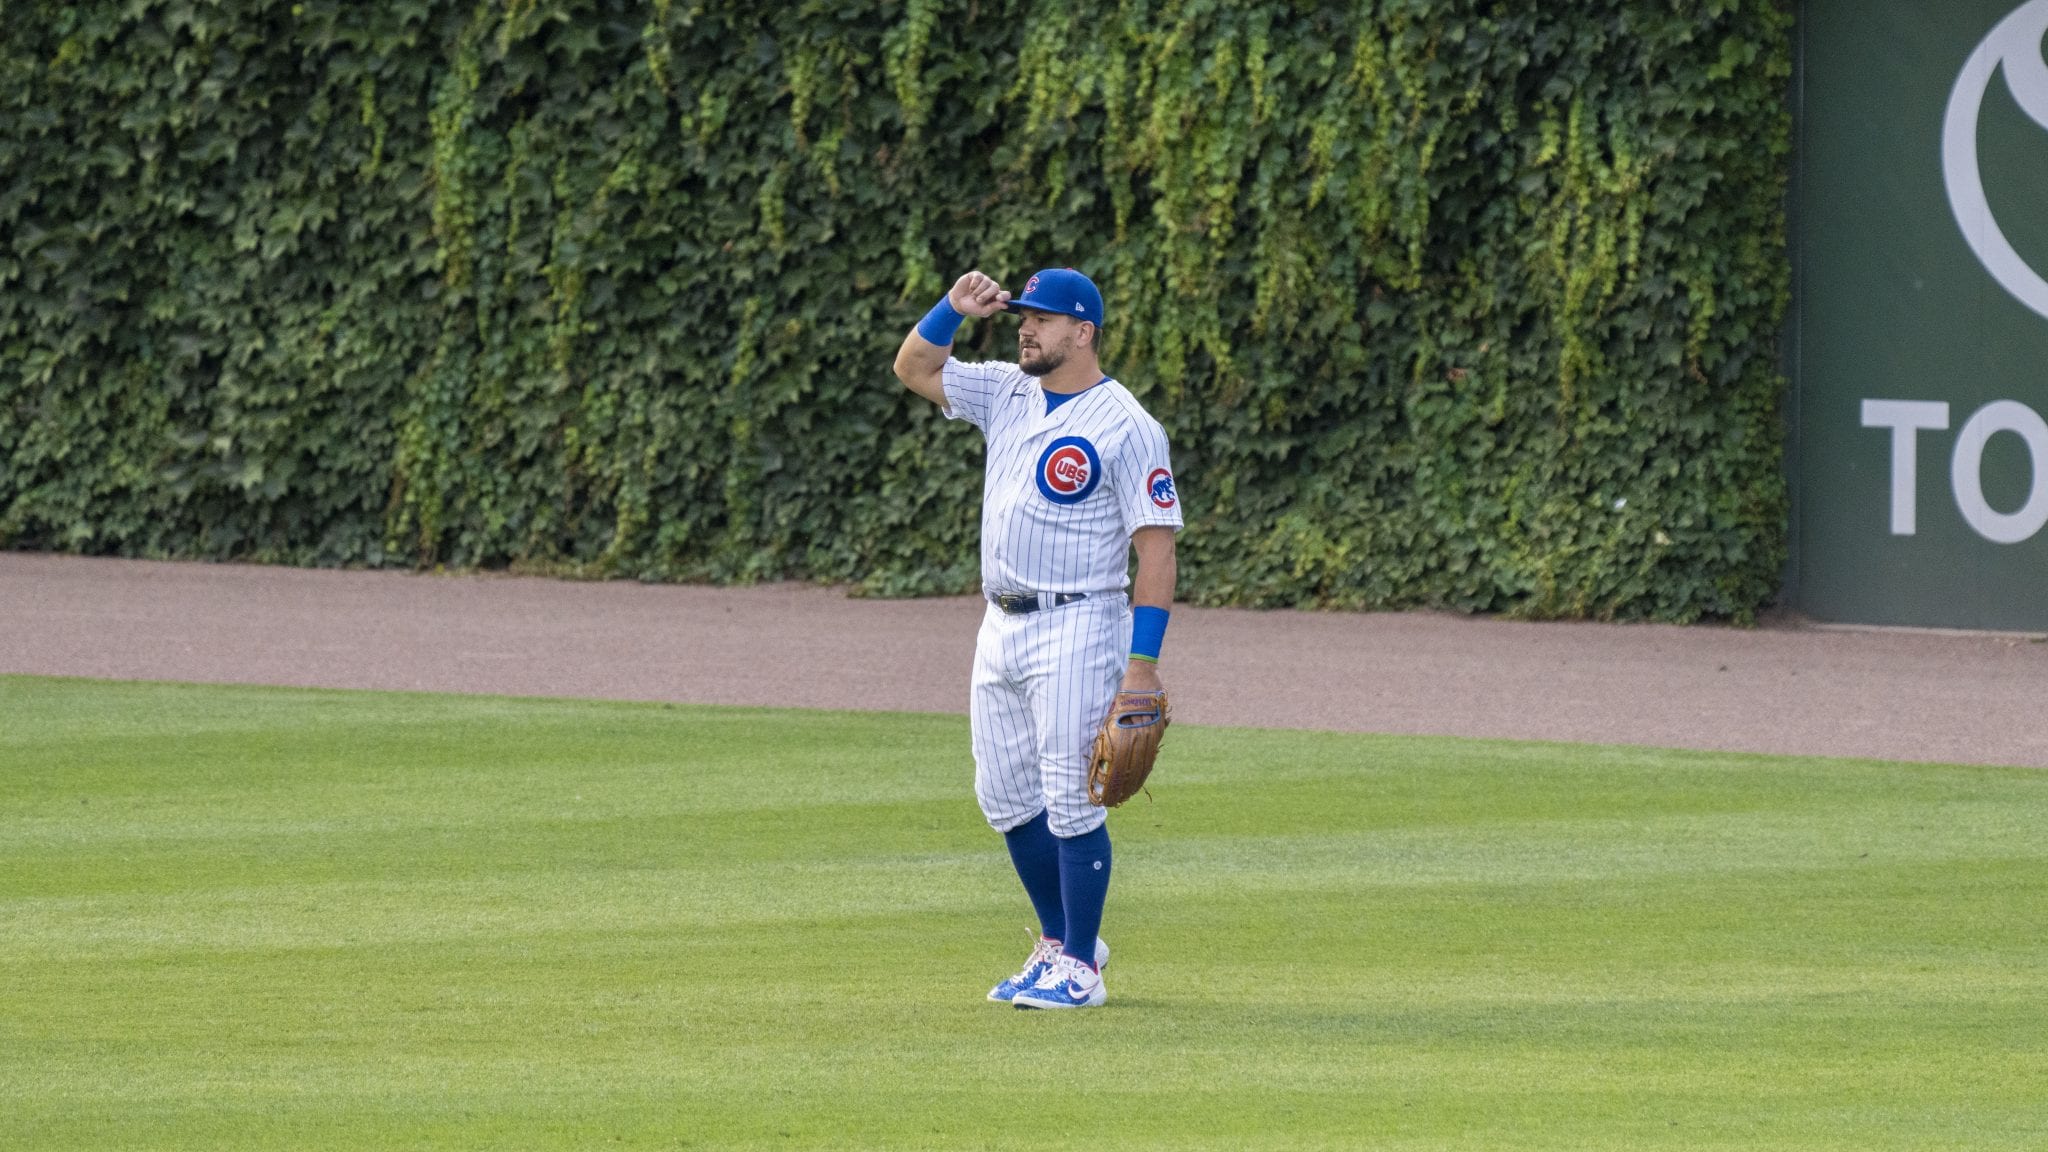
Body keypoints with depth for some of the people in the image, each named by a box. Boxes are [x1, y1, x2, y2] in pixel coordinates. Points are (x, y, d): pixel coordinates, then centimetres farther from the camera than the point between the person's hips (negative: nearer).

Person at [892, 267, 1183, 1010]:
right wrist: (956, 309, -3)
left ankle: (1079, 970, 0)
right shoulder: (1007, 395, 9)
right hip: (1000, 627, 8)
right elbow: (914, 368, 15)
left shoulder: (1124, 427, -12)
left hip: (1074, 632, -8)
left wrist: (1143, 663, -19)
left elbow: (1157, 550, -14)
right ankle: (1062, 943, 25)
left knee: (1070, 801, -7)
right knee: (1006, 798, 12)